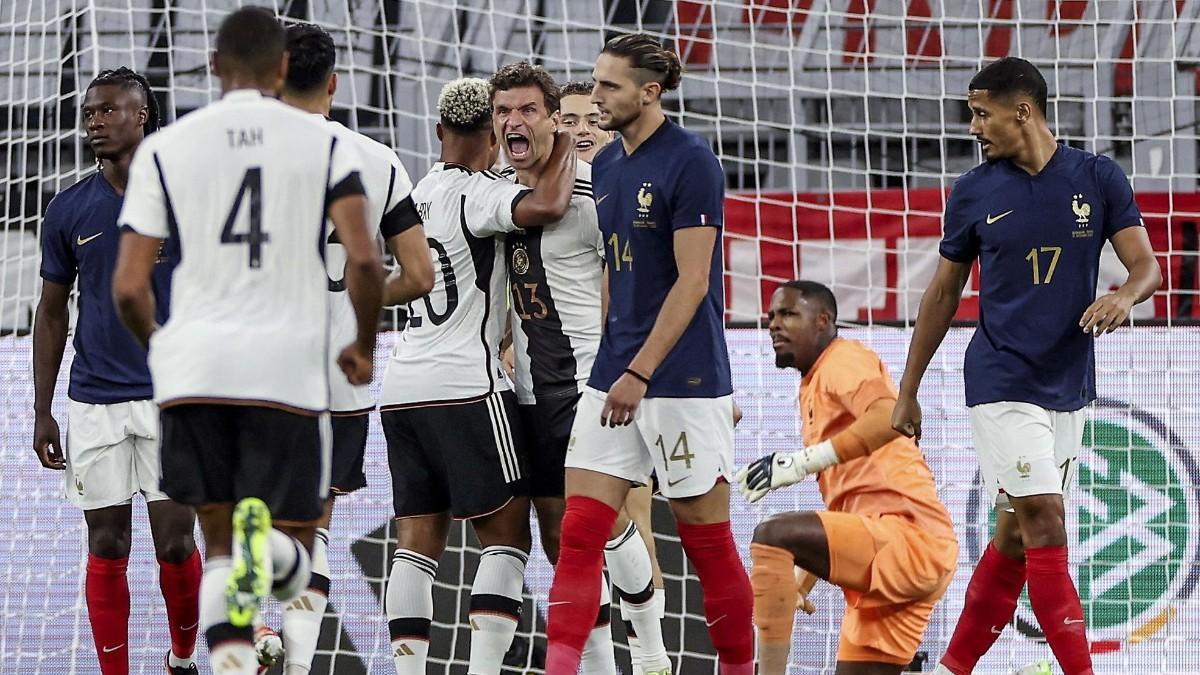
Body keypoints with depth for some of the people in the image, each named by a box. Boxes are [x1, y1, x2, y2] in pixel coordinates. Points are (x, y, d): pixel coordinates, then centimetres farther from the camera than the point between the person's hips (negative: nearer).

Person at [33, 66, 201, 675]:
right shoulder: (68, 211, 3)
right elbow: (52, 313, 10)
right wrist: (42, 413, 7)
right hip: (94, 404, 2)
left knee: (175, 543, -3)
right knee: (107, 546, 2)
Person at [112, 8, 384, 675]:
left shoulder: (165, 147, 6)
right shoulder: (324, 143, 4)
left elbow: (129, 287, 2)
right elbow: (364, 259, -8)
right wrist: (364, 347, 10)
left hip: (195, 368, 1)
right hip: (290, 367, -1)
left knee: (220, 543, 16)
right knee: (293, 562, 6)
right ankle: (266, 540, -30)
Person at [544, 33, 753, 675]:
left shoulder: (690, 160, -11)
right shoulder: (604, 165, 11)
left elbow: (692, 281, -15)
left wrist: (639, 373, -18)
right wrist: (607, 360, 14)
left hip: (683, 381, -7)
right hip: (613, 377, 7)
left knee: (706, 538, 1)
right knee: (580, 531, -3)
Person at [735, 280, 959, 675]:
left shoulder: (843, 359, -2)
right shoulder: (813, 388, 27)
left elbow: (891, 419, -25)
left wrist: (803, 462, -28)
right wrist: (799, 584, 29)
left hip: (909, 536, -10)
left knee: (772, 535, -27)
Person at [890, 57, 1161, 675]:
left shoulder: (1098, 179, 1)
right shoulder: (974, 192, 0)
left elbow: (1146, 266, 0)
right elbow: (943, 294, 8)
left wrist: (1125, 295, -25)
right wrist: (907, 392, 10)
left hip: (1070, 386, 3)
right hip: (1002, 384, -3)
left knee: (1016, 537, 8)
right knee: (1044, 525, -13)